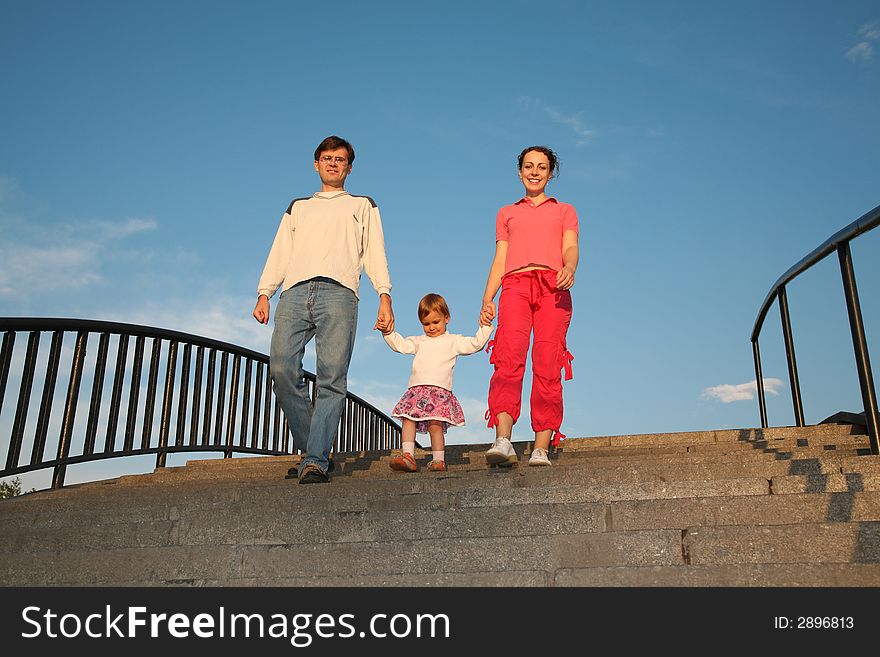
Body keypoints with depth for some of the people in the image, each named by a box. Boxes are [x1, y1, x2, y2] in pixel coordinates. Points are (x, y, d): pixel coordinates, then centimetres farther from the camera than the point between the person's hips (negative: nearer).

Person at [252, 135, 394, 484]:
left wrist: (384, 297, -1)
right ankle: (312, 448, -4)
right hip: (294, 292, 2)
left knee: (332, 378, -16)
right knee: (281, 370, -16)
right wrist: (264, 293, 6)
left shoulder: (363, 205, 28)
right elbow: (279, 253, 23)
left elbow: (375, 254, 15)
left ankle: (316, 461, -21)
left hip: (338, 292, -2)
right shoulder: (298, 207, 34)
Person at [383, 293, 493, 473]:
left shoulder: (453, 341, 16)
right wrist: (388, 332, 9)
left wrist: (485, 326, 0)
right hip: (416, 389, 5)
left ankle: (439, 460, -6)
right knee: (407, 420, -9)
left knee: (435, 424, -14)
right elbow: (400, 345, 21)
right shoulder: (419, 341, 28)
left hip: (440, 389, -4)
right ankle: (408, 456, -12)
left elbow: (476, 344, 8)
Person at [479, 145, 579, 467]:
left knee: (548, 367, -14)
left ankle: (541, 449, -16)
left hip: (552, 287, 0)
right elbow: (499, 261, 21)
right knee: (509, 358, -22)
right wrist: (487, 300, 4)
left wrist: (569, 268, -16)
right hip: (515, 286, 0)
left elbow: (570, 248, 9)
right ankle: (503, 442, -34)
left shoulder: (565, 211, 28)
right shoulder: (506, 213, 31)